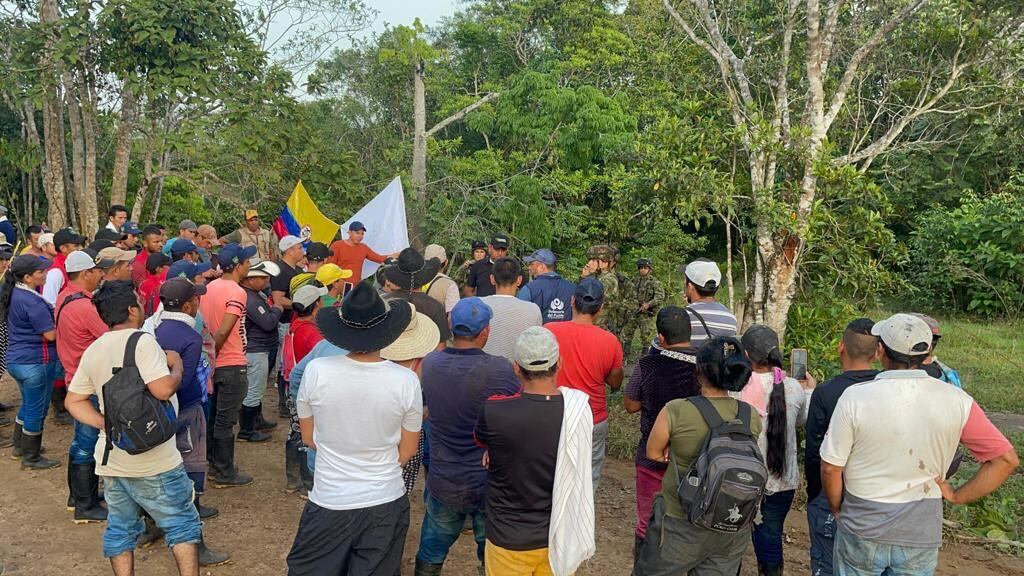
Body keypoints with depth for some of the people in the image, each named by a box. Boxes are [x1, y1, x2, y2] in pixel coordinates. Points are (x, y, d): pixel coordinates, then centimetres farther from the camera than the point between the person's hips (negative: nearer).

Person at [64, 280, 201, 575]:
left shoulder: (93, 351, 8)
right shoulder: (142, 341, -16)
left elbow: (74, 401, 11)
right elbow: (163, 389, -25)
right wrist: (176, 366, -7)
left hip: (111, 459, 7)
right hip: (152, 460, -7)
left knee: (120, 529, 16)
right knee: (181, 525, 7)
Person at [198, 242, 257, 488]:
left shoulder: (209, 288, 6)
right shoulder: (237, 292, -19)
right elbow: (223, 332, -25)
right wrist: (213, 352, -10)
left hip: (214, 364, 8)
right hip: (232, 365, -8)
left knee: (214, 416, 19)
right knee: (225, 421, 1)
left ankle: (214, 464, 32)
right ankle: (225, 474, 11)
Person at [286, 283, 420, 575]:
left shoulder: (316, 371, -16)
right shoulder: (406, 380, -16)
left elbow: (309, 438, 0)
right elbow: (407, 450, -2)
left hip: (328, 502, 0)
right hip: (386, 503, 0)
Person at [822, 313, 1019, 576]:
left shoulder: (855, 397, -17)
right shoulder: (956, 400, -10)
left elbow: (830, 468, -11)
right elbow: (1006, 459, -4)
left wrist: (838, 509, 6)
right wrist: (958, 497, 2)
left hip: (862, 530, -2)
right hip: (921, 535, 2)